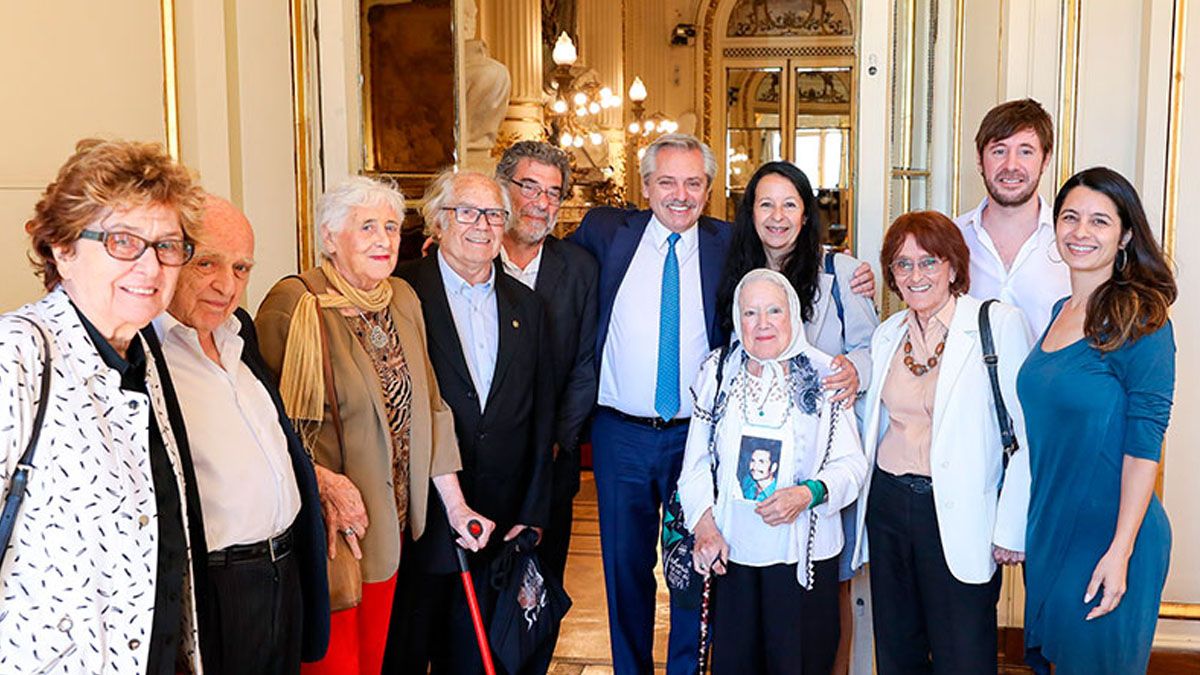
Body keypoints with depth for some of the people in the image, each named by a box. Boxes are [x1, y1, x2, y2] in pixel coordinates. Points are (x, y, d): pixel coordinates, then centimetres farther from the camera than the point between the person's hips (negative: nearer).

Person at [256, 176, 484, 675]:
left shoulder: (404, 300, 7)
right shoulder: (294, 303, -13)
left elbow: (429, 407, 11)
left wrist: (456, 505, 11)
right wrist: (324, 483, -23)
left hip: (388, 523, 6)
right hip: (323, 527, -6)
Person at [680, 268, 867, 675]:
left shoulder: (822, 375, -4)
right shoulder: (717, 371, 3)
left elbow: (852, 463, -3)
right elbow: (696, 461, 5)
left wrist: (809, 493, -20)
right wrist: (703, 525, -7)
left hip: (802, 554, -2)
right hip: (729, 551, 2)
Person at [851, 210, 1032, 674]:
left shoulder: (999, 323, -8)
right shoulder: (887, 334, 10)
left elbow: (1027, 435, -10)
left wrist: (1011, 529, -13)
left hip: (960, 514, -5)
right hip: (888, 505, 5)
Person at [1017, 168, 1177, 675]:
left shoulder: (1140, 320, -13)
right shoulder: (1058, 313, 7)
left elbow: (1144, 443, -17)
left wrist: (1120, 552, -21)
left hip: (1108, 535, -7)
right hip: (1047, 529, 7)